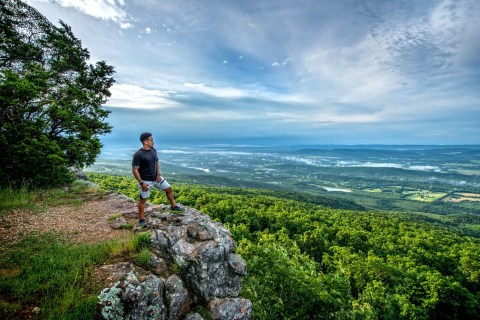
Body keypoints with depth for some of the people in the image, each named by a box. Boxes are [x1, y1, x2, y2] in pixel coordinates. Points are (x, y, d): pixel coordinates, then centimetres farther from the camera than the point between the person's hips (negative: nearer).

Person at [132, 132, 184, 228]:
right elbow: (134, 170, -18)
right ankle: (141, 219, 20)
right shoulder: (138, 154, -20)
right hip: (145, 180, -6)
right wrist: (141, 183, -21)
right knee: (143, 199, 5)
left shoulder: (153, 150, 0)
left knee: (169, 189, 11)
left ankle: (173, 206, 30)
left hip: (156, 177, 6)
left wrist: (158, 175, -3)